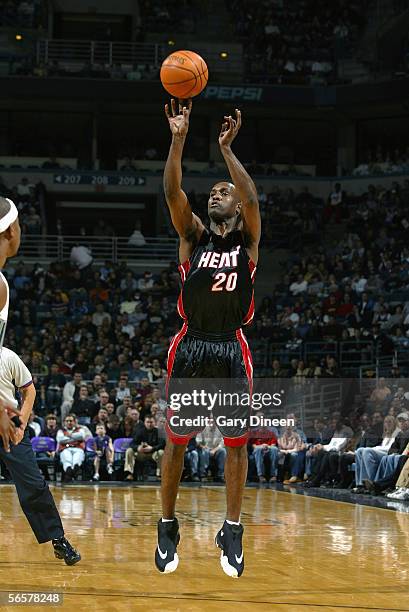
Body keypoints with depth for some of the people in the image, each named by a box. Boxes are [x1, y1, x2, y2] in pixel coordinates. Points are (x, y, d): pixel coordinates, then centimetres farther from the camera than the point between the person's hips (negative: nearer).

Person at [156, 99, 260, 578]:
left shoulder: (247, 240, 6)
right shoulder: (193, 236, 7)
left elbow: (252, 199, -14)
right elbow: (172, 191, -8)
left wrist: (226, 149, -16)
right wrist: (179, 138, -18)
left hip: (231, 350, 0)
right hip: (190, 347, 0)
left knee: (236, 443, 2)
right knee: (176, 441, 4)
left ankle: (232, 531, 11)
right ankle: (167, 527, 17)